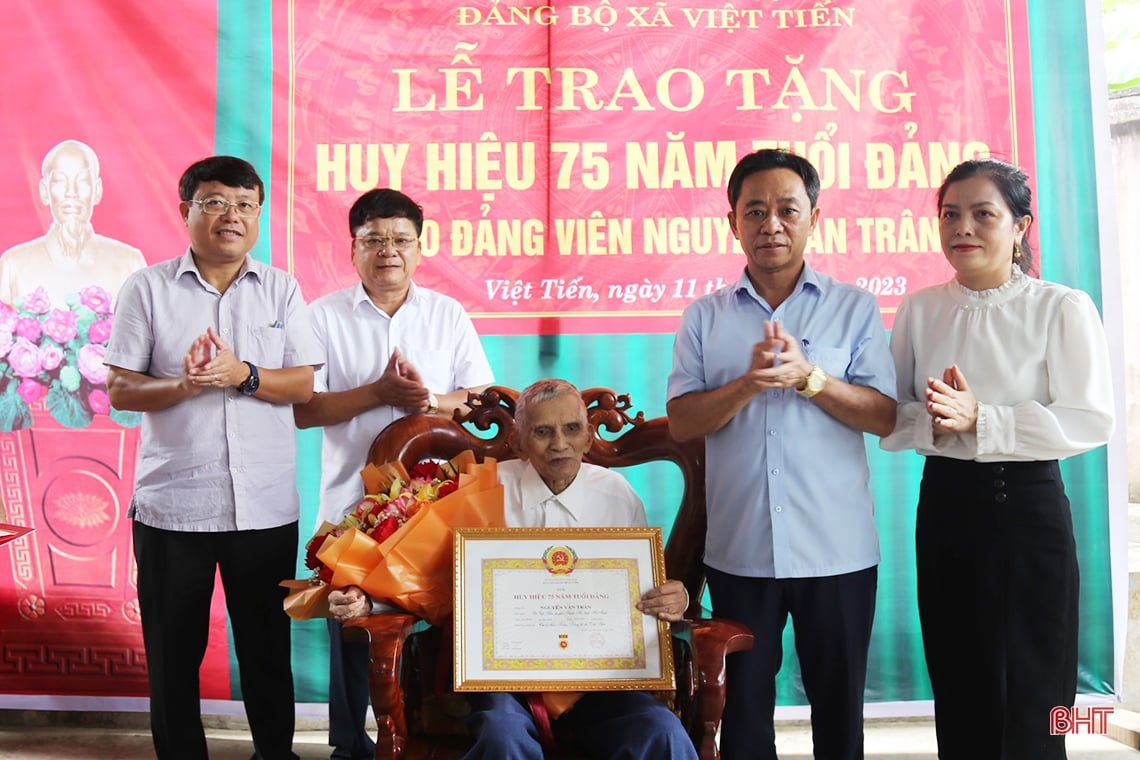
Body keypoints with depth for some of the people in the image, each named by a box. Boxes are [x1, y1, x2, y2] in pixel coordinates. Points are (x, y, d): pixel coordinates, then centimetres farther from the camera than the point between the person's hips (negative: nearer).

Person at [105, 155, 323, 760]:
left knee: (267, 647, 14)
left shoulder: (281, 290, 5)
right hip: (171, 505, -1)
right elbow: (120, 389, -2)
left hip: (266, 506, 1)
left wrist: (243, 375, -17)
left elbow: (305, 386, -1)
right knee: (173, 652, 12)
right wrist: (186, 384, -19)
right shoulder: (147, 288, 2)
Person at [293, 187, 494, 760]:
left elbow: (484, 400, 3)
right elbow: (303, 408, -4)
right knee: (351, 633, 9)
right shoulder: (325, 316, 3)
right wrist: (378, 392, -15)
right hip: (352, 505, 0)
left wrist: (428, 401, -16)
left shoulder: (449, 315, 6)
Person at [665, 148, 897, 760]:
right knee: (744, 704, 15)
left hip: (837, 549, -1)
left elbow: (884, 416, -5)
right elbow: (681, 422, -3)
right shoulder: (705, 316, 5)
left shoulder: (855, 308, 2)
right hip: (738, 550, 1)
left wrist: (807, 377, -18)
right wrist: (750, 383, -18)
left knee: (839, 704, 14)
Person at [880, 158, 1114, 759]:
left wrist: (978, 419, -22)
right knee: (959, 692, 15)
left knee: (1031, 705, 7)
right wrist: (933, 421, -18)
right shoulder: (920, 310, 4)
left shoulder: (1062, 309, -7)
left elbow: (1090, 421, -14)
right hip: (944, 503, 4)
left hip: (1027, 506, -3)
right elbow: (887, 417, 3)